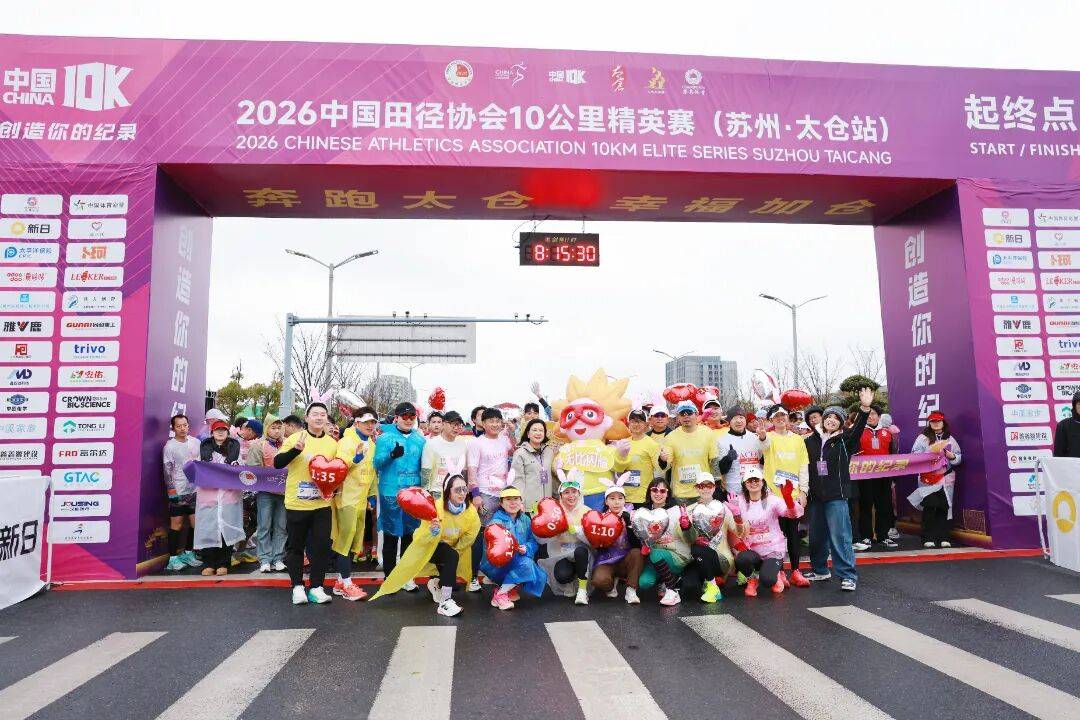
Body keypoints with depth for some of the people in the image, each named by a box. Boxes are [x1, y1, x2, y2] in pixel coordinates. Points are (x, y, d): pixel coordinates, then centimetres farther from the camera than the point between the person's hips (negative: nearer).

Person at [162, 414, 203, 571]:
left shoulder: (196, 443, 7)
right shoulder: (169, 446, -5)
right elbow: (167, 471, -6)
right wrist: (172, 491, -10)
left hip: (195, 489, 5)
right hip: (178, 491, -4)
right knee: (176, 523, -3)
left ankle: (188, 553, 23)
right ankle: (173, 558, 6)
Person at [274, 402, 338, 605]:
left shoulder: (333, 444, 7)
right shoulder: (295, 438, -3)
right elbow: (277, 463, -12)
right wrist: (296, 449, -26)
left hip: (322, 504, 2)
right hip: (296, 503, -2)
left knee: (322, 546, 1)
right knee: (295, 546, 8)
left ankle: (316, 587, 13)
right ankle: (297, 587, 22)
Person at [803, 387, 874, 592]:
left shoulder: (844, 441, 0)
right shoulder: (810, 441, 7)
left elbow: (857, 429, -17)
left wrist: (865, 408, -33)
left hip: (836, 495, -3)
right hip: (815, 495, 4)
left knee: (839, 536, -6)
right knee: (816, 536, 13)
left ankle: (848, 576, 2)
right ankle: (820, 570, 29)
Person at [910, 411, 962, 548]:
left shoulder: (950, 439, 14)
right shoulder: (923, 438, 3)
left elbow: (959, 458, 11)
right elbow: (915, 454, -5)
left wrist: (952, 456, -9)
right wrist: (930, 452, -17)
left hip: (946, 478, 3)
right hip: (928, 478, -3)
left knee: (944, 508, 3)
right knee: (929, 507, -6)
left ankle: (943, 538, 11)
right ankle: (928, 538, 0)